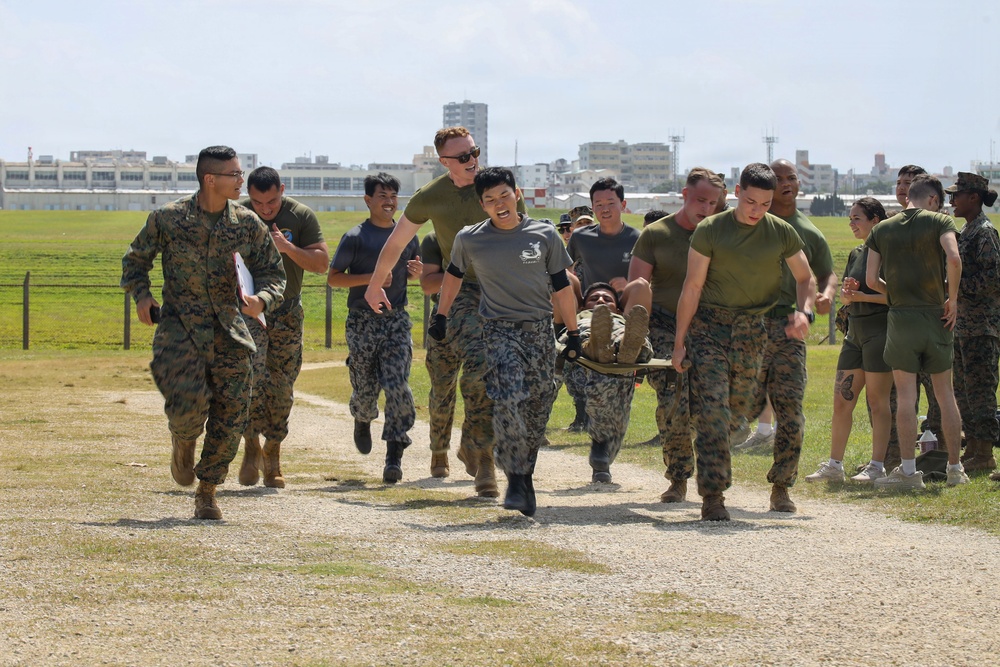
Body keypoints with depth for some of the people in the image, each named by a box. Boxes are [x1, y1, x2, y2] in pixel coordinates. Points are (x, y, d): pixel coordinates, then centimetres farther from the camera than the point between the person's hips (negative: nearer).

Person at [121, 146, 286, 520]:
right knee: (189, 403, -20)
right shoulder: (168, 219, -2)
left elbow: (272, 272, 10)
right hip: (180, 328, -3)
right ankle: (183, 442, 18)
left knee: (231, 417, -1)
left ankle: (207, 492, 18)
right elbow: (135, 260, 13)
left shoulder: (247, 223, 4)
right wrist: (141, 296, -4)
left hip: (229, 333, 3)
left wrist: (262, 299, -11)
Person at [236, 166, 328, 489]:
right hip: (247, 308, -1)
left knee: (281, 387, 3)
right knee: (251, 376, -19)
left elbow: (321, 263, -5)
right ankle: (251, 446, -6)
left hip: (287, 311, 1)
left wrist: (288, 248, -20)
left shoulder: (301, 216, -3)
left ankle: (272, 454, 17)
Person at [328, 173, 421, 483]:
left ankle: (394, 456, -11)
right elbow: (333, 277, -3)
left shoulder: (408, 236, 11)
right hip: (362, 321, -2)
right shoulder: (355, 237, -1)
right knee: (365, 387, 4)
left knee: (398, 386, -11)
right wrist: (371, 278, -15)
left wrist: (418, 271, 1)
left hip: (397, 320, 2)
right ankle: (362, 420, 40)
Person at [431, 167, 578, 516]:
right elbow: (453, 276, 21)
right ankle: (515, 480, -17)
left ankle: (526, 475, 20)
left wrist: (573, 334, 9)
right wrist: (440, 317, 23)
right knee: (507, 400, -21)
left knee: (538, 409, 4)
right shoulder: (470, 240, 2)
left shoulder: (544, 235, 3)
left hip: (540, 331, 2)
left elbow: (561, 289, 8)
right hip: (500, 331, -2)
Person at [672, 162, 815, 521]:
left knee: (737, 409, 9)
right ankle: (713, 496, -13)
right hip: (709, 326, -3)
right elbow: (692, 287, -3)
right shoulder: (710, 230, -6)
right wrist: (679, 341, -3)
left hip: (752, 330, 3)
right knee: (712, 411, -12)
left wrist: (804, 312, -10)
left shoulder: (781, 232, 2)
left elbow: (805, 278, 11)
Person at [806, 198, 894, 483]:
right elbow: (844, 297, 17)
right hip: (855, 331, 8)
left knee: (877, 400, -4)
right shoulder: (856, 255, 16)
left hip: (880, 329, -8)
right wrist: (847, 292, -5)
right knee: (841, 400, 7)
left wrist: (864, 296, -19)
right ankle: (834, 465, 12)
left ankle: (877, 466, 2)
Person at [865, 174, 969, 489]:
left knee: (906, 395, 0)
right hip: (936, 317, 0)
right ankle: (955, 468, 12)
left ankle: (908, 470, -3)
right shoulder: (940, 222, -1)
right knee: (945, 394, 9)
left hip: (901, 318, 0)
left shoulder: (882, 230, 7)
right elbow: (954, 259, -18)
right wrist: (952, 298, -7)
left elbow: (871, 279, 3)